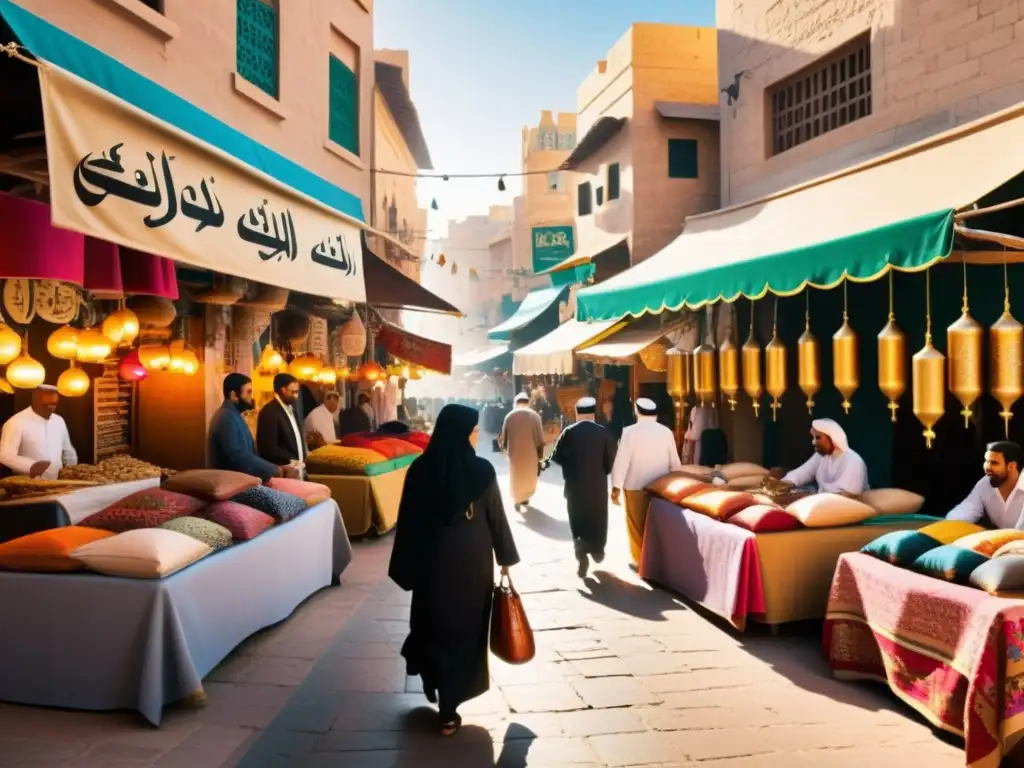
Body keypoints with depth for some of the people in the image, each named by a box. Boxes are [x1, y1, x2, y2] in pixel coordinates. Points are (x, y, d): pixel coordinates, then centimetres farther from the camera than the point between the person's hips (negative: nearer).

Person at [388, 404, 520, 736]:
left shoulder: (420, 469, -7)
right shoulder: (481, 470, -13)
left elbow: (408, 521, -4)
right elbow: (497, 518, -6)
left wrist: (406, 569, 5)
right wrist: (506, 558, 7)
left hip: (433, 559, 2)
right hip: (473, 560, -2)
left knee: (433, 622, 22)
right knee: (464, 628, 9)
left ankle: (433, 683, 41)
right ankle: (448, 711, 15)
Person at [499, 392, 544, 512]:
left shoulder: (509, 416, -5)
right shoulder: (534, 415, -7)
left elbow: (503, 437, 1)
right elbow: (540, 438, -8)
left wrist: (504, 447, 20)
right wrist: (540, 456, 0)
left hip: (514, 453, 0)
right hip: (531, 453, 0)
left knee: (516, 477, 17)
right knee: (530, 477, 20)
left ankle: (517, 501, 20)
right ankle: (525, 498, 33)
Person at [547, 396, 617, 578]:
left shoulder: (569, 432, -9)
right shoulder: (604, 433, -7)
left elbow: (556, 457, -8)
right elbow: (611, 460, -6)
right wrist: (600, 471, 11)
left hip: (575, 485, -1)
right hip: (598, 484, 1)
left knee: (578, 522, 10)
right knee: (597, 518, 21)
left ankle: (582, 560, 6)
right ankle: (597, 550, 34)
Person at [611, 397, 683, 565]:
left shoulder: (630, 432, -12)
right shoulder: (666, 432, -1)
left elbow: (621, 460, -15)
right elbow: (675, 462, 4)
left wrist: (616, 486, -10)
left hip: (635, 486, -3)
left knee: (638, 525, 9)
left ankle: (640, 560, 15)